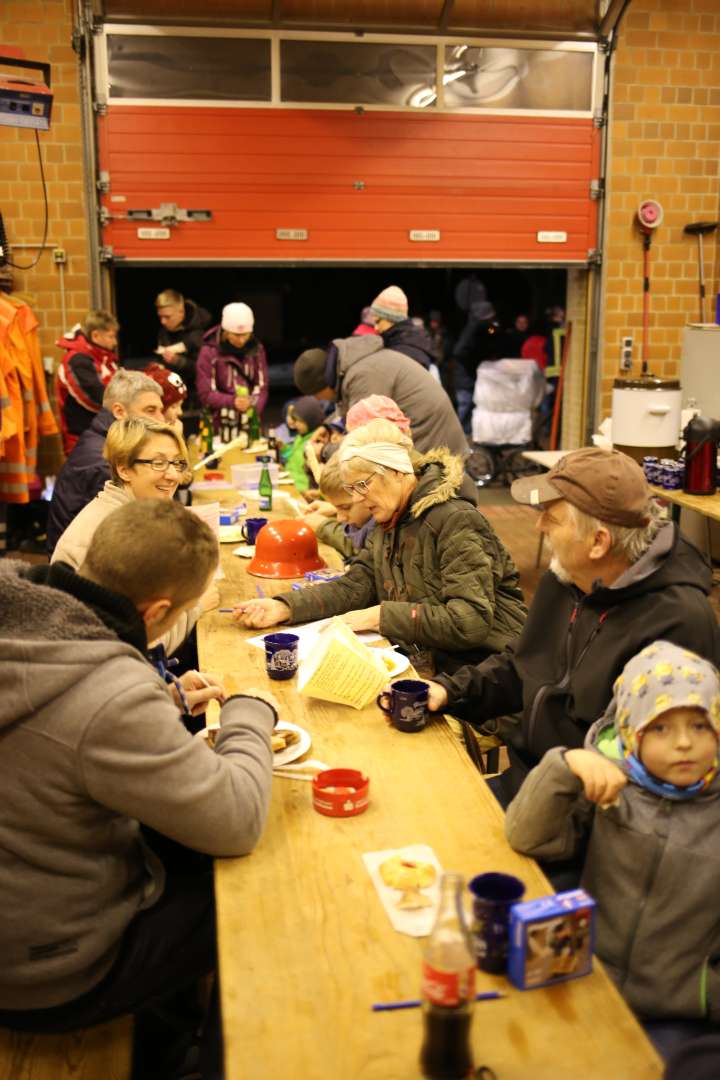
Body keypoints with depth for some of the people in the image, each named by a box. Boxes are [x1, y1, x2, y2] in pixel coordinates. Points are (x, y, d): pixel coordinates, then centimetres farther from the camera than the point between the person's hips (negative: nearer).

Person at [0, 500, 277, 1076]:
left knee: (184, 848, 24)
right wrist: (250, 713, -9)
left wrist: (166, 702, 3)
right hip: (47, 981, -7)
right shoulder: (112, 695, -38)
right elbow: (237, 822, -25)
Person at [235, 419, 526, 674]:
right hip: (421, 664, 7)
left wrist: (381, 616, -21)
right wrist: (283, 607, -12)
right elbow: (354, 586, 2)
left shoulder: (455, 521, -18)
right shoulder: (391, 522, 9)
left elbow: (471, 621, -24)